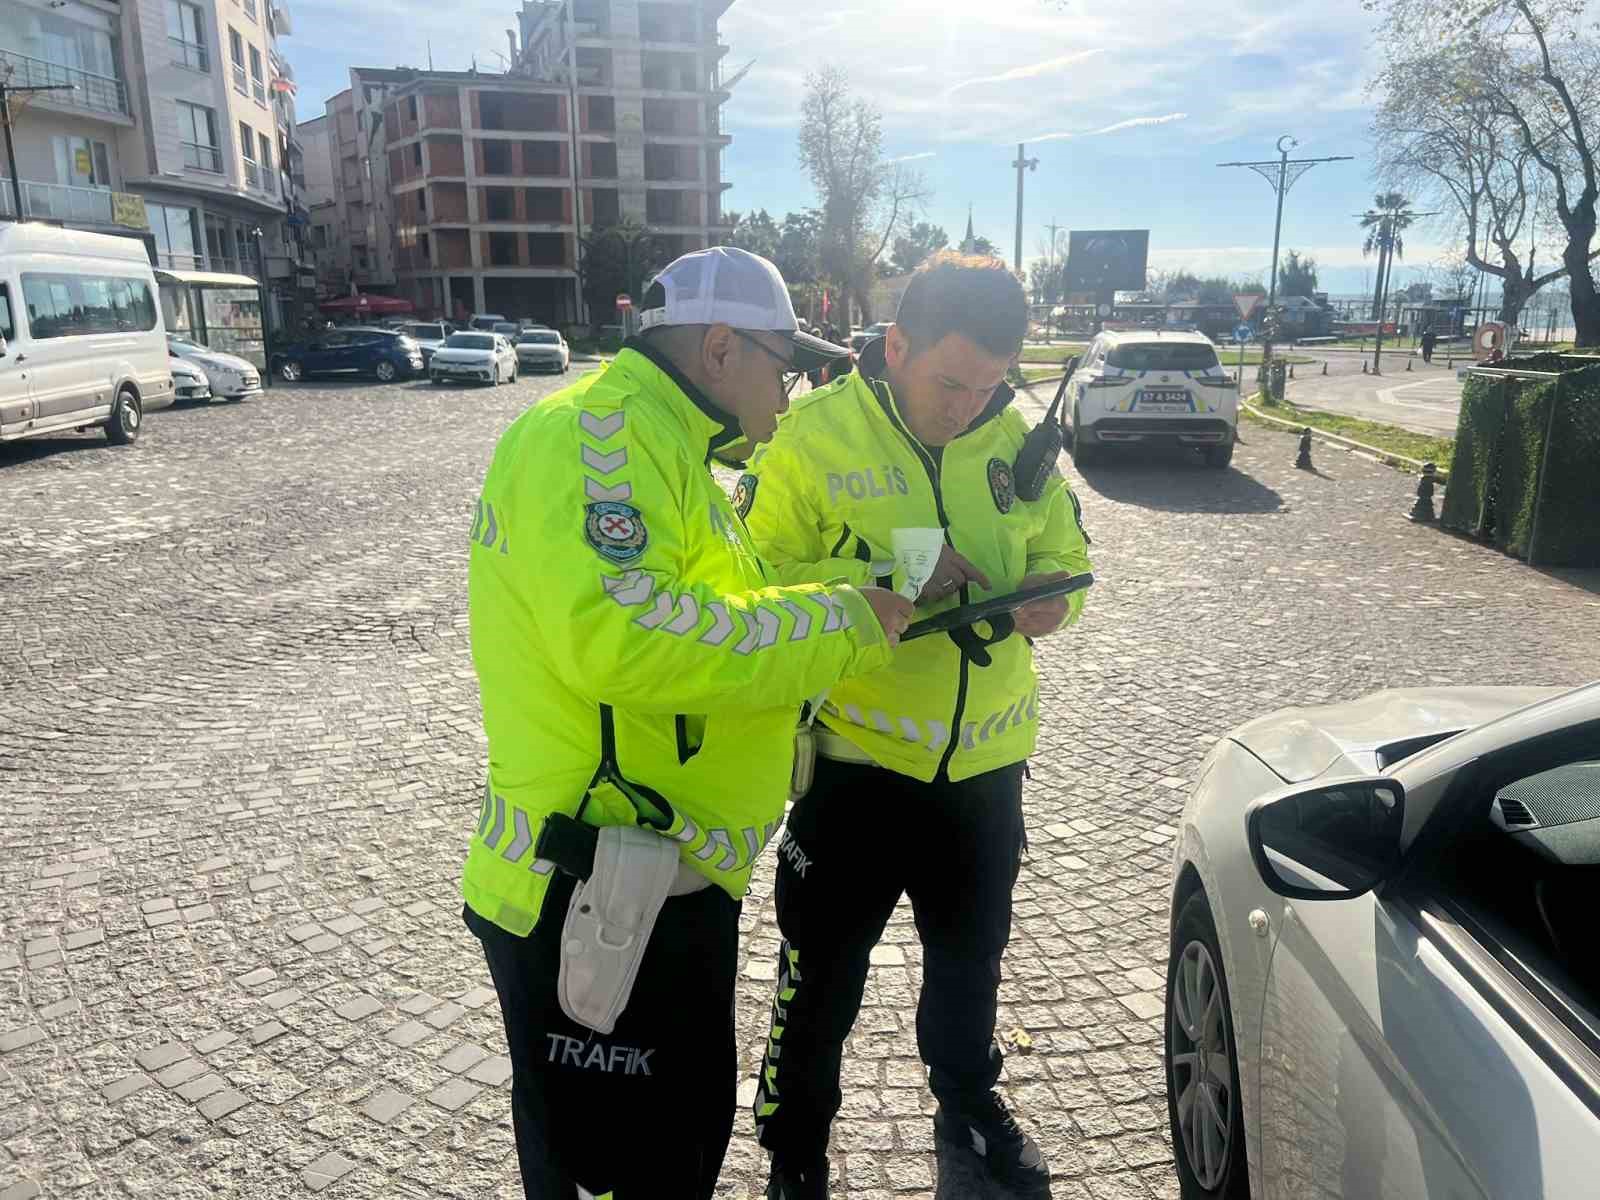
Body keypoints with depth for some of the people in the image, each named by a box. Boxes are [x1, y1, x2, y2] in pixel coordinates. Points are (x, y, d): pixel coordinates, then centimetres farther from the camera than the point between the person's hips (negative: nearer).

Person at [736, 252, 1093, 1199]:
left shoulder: (1016, 438, -2)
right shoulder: (813, 436, -14)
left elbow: (1065, 553, 10)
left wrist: (1051, 596, -13)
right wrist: (889, 577, -28)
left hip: (986, 759, 4)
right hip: (859, 756, -4)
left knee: (972, 951, 25)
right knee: (823, 969, 12)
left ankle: (969, 1101, 52)